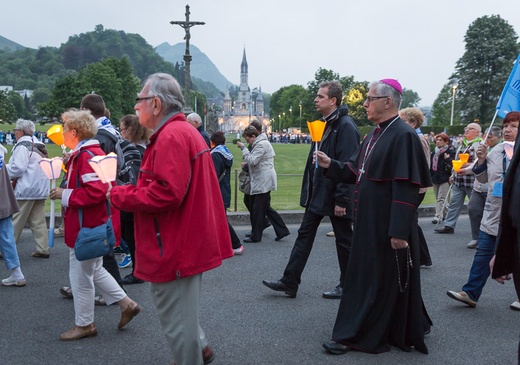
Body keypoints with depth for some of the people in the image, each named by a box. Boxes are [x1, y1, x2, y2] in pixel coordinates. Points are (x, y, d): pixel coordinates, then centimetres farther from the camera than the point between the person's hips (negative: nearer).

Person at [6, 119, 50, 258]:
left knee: (15, 222, -1)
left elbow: (18, 167, -20)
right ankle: (43, 249, 9)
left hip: (26, 189, -8)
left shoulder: (22, 145, -11)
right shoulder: (38, 145, 16)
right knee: (38, 221, 9)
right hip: (41, 188, 8)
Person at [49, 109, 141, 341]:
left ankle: (84, 324, 18)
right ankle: (126, 304, 25)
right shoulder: (83, 154, 12)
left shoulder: (87, 156, -21)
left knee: (81, 276, 3)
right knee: (94, 270, 21)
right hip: (90, 224, 11)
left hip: (86, 227, -10)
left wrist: (64, 195, -21)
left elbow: (95, 192, -29)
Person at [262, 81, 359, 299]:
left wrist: (341, 200, -22)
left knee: (344, 240, 6)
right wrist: (308, 191, 16)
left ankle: (347, 286, 20)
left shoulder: (345, 126, -17)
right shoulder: (324, 125, 12)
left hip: (334, 196, -9)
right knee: (305, 234, 10)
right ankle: (289, 282, 16)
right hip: (317, 194, 9)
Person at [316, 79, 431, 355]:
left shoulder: (403, 136, -17)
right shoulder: (375, 135, 12)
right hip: (368, 220, 10)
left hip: (387, 224, -10)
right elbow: (356, 171, 17)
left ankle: (357, 336, 13)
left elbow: (405, 188, -22)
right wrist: (331, 165, 1)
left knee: (377, 279, 2)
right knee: (364, 275, 17)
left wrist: (398, 231, -24)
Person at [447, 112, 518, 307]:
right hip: (493, 211, 4)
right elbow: (483, 179, 14)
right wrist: (481, 160, -2)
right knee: (483, 252, 4)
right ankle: (470, 293, 7)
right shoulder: (495, 151, 7)